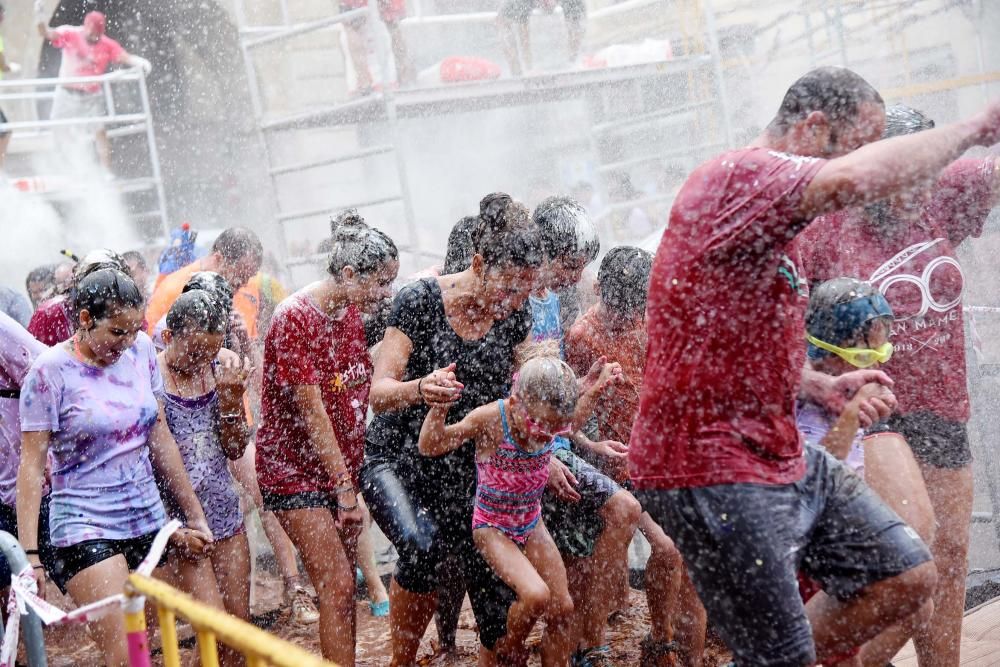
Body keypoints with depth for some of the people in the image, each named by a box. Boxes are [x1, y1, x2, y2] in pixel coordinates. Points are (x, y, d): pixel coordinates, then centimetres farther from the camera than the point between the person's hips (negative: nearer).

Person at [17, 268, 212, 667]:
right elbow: (32, 465, -9)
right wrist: (28, 553, -14)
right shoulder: (51, 370, -9)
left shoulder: (141, 350, 5)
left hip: (148, 519, 5)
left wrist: (194, 513, 16)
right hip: (85, 526, -5)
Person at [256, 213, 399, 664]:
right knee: (337, 587, -11)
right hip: (295, 470, -7)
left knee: (342, 586, 10)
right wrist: (344, 485, -19)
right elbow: (311, 411, -21)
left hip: (341, 467, 7)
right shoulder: (295, 318, -19)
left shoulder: (351, 313, 6)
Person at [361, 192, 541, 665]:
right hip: (398, 460, -4)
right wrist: (420, 389, -37)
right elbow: (380, 392, -16)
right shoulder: (419, 301, -14)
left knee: (498, 611, -3)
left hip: (465, 468, 4)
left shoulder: (514, 319, 0)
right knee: (421, 544, -33)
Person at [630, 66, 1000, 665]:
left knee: (908, 579, 9)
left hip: (786, 456, 10)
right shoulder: (735, 175, -17)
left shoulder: (772, 221, 18)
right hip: (710, 467, -10)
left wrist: (824, 386, 14)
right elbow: (851, 181, -38)